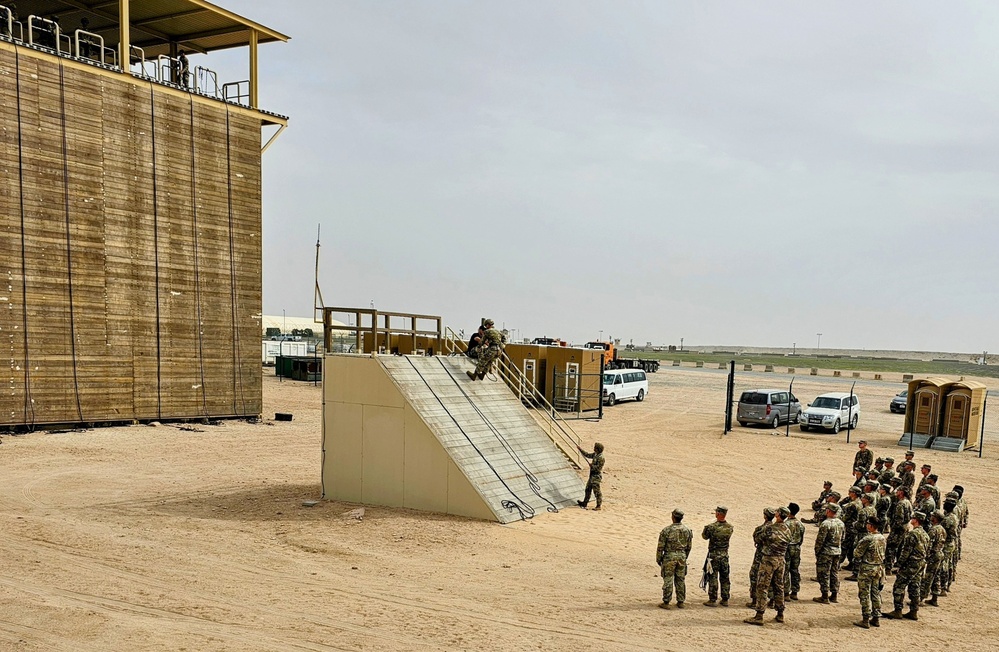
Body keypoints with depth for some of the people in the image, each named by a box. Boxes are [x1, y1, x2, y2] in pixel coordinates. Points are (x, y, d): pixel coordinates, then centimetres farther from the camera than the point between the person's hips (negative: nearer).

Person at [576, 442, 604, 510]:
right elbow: (587, 455, 19)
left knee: (596, 491, -3)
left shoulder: (601, 458, -22)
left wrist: (591, 464, -17)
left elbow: (598, 468, -24)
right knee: (588, 489, 19)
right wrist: (579, 448, 17)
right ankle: (584, 503, 31)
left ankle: (598, 506, 6)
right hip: (592, 475, 10)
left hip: (596, 477, -10)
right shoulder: (595, 454, 6)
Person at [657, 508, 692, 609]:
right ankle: (681, 602, 17)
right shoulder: (687, 530, 0)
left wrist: (658, 559, 3)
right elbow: (689, 547, 9)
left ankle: (666, 603, 4)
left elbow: (660, 546, -9)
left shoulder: (666, 530, -13)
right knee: (680, 580, 11)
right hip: (682, 556, 4)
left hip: (669, 556, -4)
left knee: (668, 580, 1)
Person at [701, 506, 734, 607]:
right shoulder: (730, 527, -4)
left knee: (713, 578, 3)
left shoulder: (712, 527, -18)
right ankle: (725, 600, 19)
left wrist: (706, 528, 14)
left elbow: (704, 536, -4)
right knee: (725, 578, 13)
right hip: (725, 555, 4)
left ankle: (712, 600, 6)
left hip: (713, 555, -4)